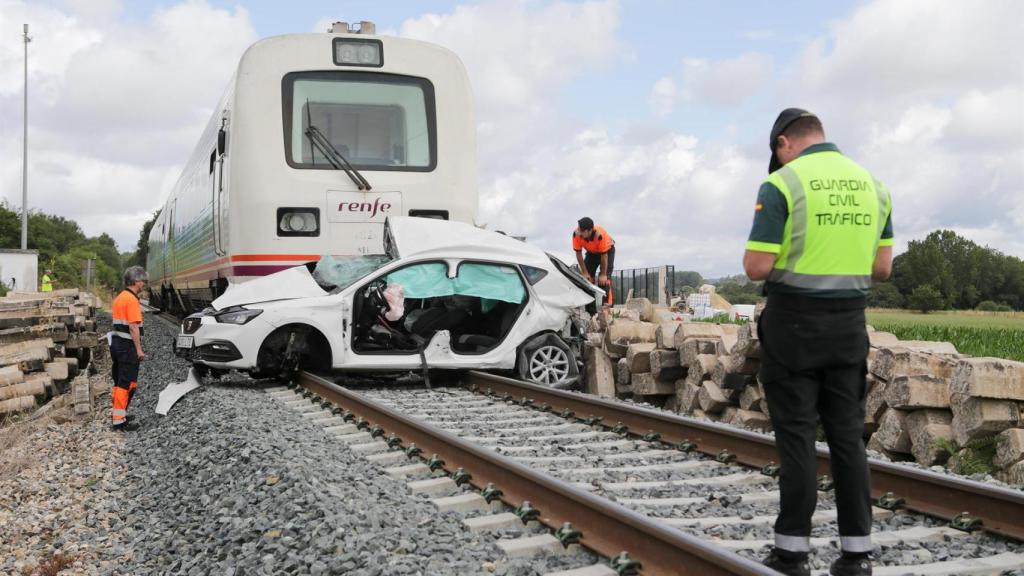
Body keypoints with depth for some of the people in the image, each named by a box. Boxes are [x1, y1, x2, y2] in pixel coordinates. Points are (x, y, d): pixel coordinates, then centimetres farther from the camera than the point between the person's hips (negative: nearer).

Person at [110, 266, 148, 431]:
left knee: (119, 382, 19)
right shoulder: (132, 300, -15)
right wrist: (139, 349, -19)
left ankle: (117, 413, 28)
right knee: (127, 384, -7)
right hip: (127, 346, -10)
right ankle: (119, 420, -7)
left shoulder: (119, 298, 15)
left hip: (116, 343, 10)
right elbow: (133, 327, -20)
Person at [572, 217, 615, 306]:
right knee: (588, 276, -6)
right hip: (591, 252, 4)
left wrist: (603, 274, -25)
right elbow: (578, 254, -19)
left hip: (607, 250, -4)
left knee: (604, 278, -18)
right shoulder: (576, 234, -31)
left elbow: (604, 255, -32)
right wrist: (585, 272, -17)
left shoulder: (600, 235, -43)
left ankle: (607, 303, -17)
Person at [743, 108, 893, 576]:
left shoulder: (782, 184, -11)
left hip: (794, 324, -5)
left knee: (796, 436, 2)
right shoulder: (872, 185, 7)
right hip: (848, 324, 5)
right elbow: (881, 268, 9)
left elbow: (757, 268, -14)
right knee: (847, 435, 10)